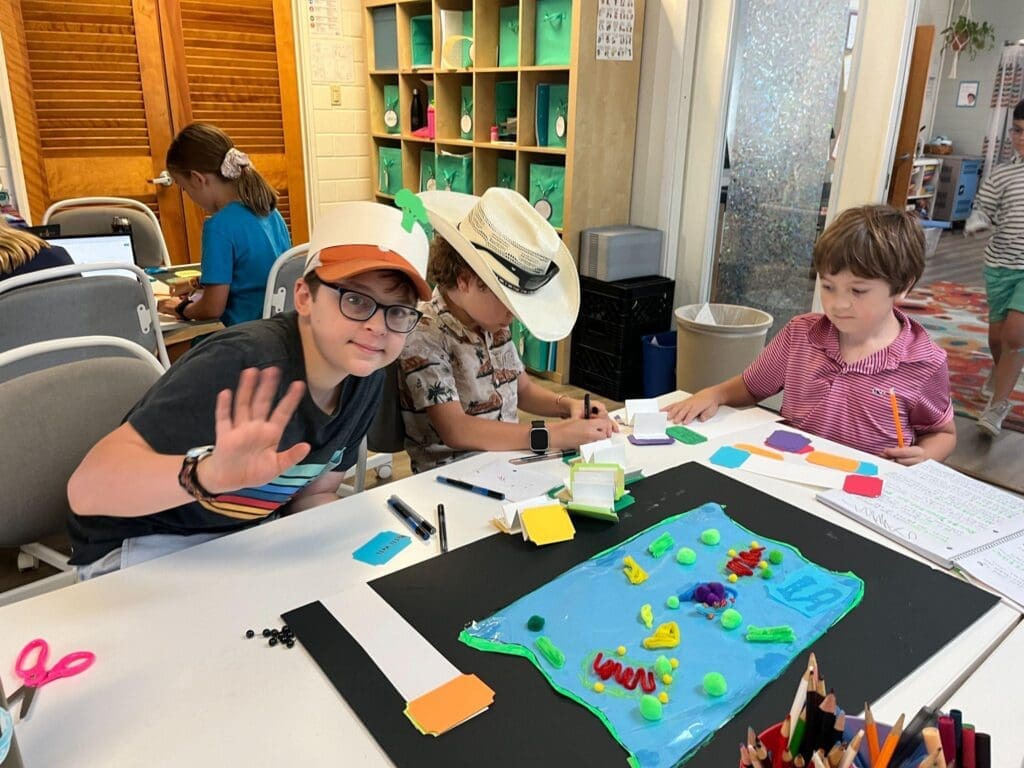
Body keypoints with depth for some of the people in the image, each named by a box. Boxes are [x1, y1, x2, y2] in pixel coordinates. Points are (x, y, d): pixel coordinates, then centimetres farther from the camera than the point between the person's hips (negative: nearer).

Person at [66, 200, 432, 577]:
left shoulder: (365, 374, -7)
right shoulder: (246, 366, -31)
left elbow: (313, 494, 3)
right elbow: (87, 487, -35)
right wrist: (206, 475, -53)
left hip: (244, 530, 6)